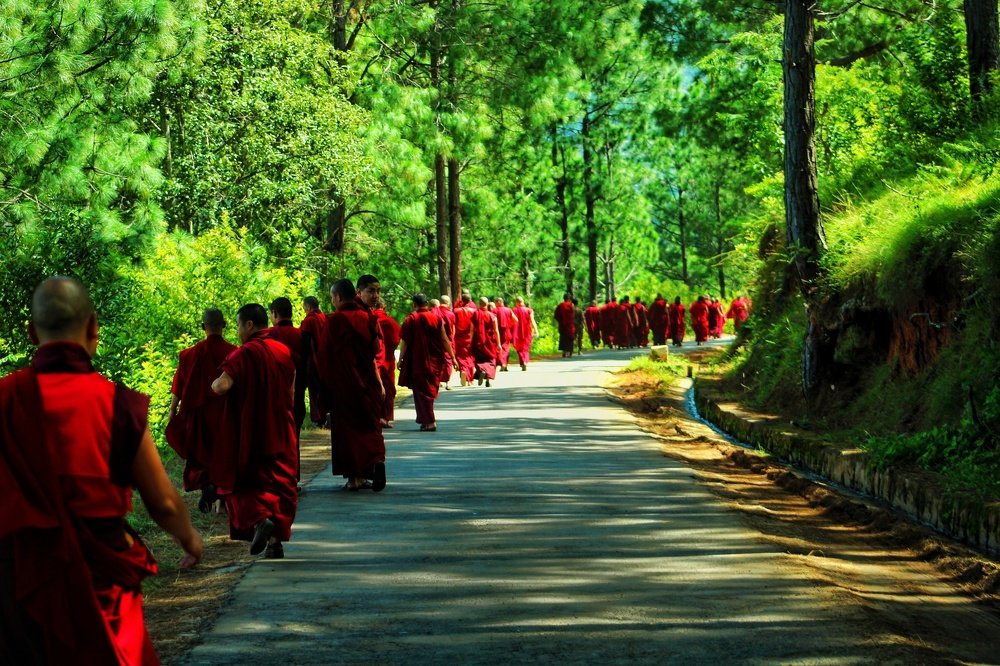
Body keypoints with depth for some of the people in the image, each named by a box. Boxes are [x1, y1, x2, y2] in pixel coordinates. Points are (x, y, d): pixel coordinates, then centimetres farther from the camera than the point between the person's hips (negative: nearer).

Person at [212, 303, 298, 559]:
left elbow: (222, 386, -25)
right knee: (280, 482, 10)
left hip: (250, 434, -5)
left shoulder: (245, 353, -15)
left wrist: (215, 383, -3)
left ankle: (259, 518, -18)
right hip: (282, 435, 5)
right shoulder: (285, 351, 5)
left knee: (241, 483, 8)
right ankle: (276, 541, 6)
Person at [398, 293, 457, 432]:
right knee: (431, 389, 17)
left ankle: (429, 421, -5)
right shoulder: (436, 317, 0)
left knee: (421, 390, 4)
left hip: (417, 361, -3)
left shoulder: (410, 319, -8)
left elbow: (404, 342, -9)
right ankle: (427, 419, 23)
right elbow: (445, 339, -1)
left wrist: (400, 359, 1)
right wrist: (453, 357, 3)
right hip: (435, 361, 3)